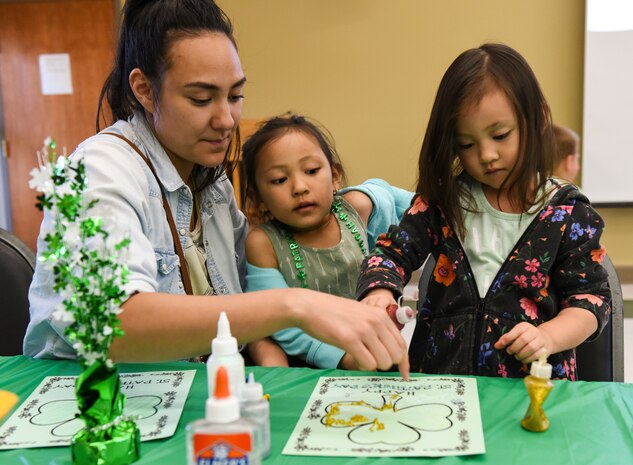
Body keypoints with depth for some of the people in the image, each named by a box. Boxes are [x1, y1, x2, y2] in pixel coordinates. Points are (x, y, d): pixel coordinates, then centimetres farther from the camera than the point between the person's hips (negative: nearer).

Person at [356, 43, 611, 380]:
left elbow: (591, 298, 1)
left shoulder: (568, 213, -1)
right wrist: (379, 290, -19)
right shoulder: (444, 198, 3)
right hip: (437, 368, 1)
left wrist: (549, 336, -18)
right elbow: (393, 251, 3)